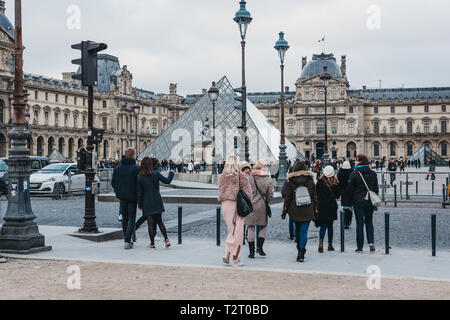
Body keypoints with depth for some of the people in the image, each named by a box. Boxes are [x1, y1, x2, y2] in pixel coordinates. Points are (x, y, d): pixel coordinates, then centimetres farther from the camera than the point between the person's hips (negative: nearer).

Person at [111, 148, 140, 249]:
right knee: (131, 219, 1)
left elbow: (113, 183, 5)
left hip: (122, 197, 5)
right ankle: (127, 241, -10)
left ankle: (126, 240, 22)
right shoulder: (136, 168, -12)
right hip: (132, 197, -5)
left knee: (125, 219, 17)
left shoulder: (117, 168, 3)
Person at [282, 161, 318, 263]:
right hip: (307, 211, -1)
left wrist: (285, 209, 5)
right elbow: (314, 196, 3)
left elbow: (288, 196, -1)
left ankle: (299, 249, 30)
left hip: (295, 210, 1)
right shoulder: (310, 180, 0)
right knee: (304, 231, -3)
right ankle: (301, 254, -13)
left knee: (297, 229, 18)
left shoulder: (291, 181, -3)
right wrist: (315, 209, 9)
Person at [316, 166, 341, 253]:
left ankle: (321, 242, -19)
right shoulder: (335, 183, -3)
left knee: (323, 226, 1)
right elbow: (338, 195, 6)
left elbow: (316, 193, -2)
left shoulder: (320, 182, -7)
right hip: (332, 207, 1)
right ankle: (330, 244, 16)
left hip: (322, 207, -1)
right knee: (330, 226, 13)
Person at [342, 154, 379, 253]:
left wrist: (346, 203, -1)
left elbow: (349, 189, -8)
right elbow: (376, 189, 11)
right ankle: (371, 242, 2)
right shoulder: (373, 174, 5)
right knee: (369, 222, 18)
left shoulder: (354, 174, -10)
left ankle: (360, 247, 3)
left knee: (360, 223, 1)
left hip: (358, 202, -4)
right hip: (370, 201, 4)